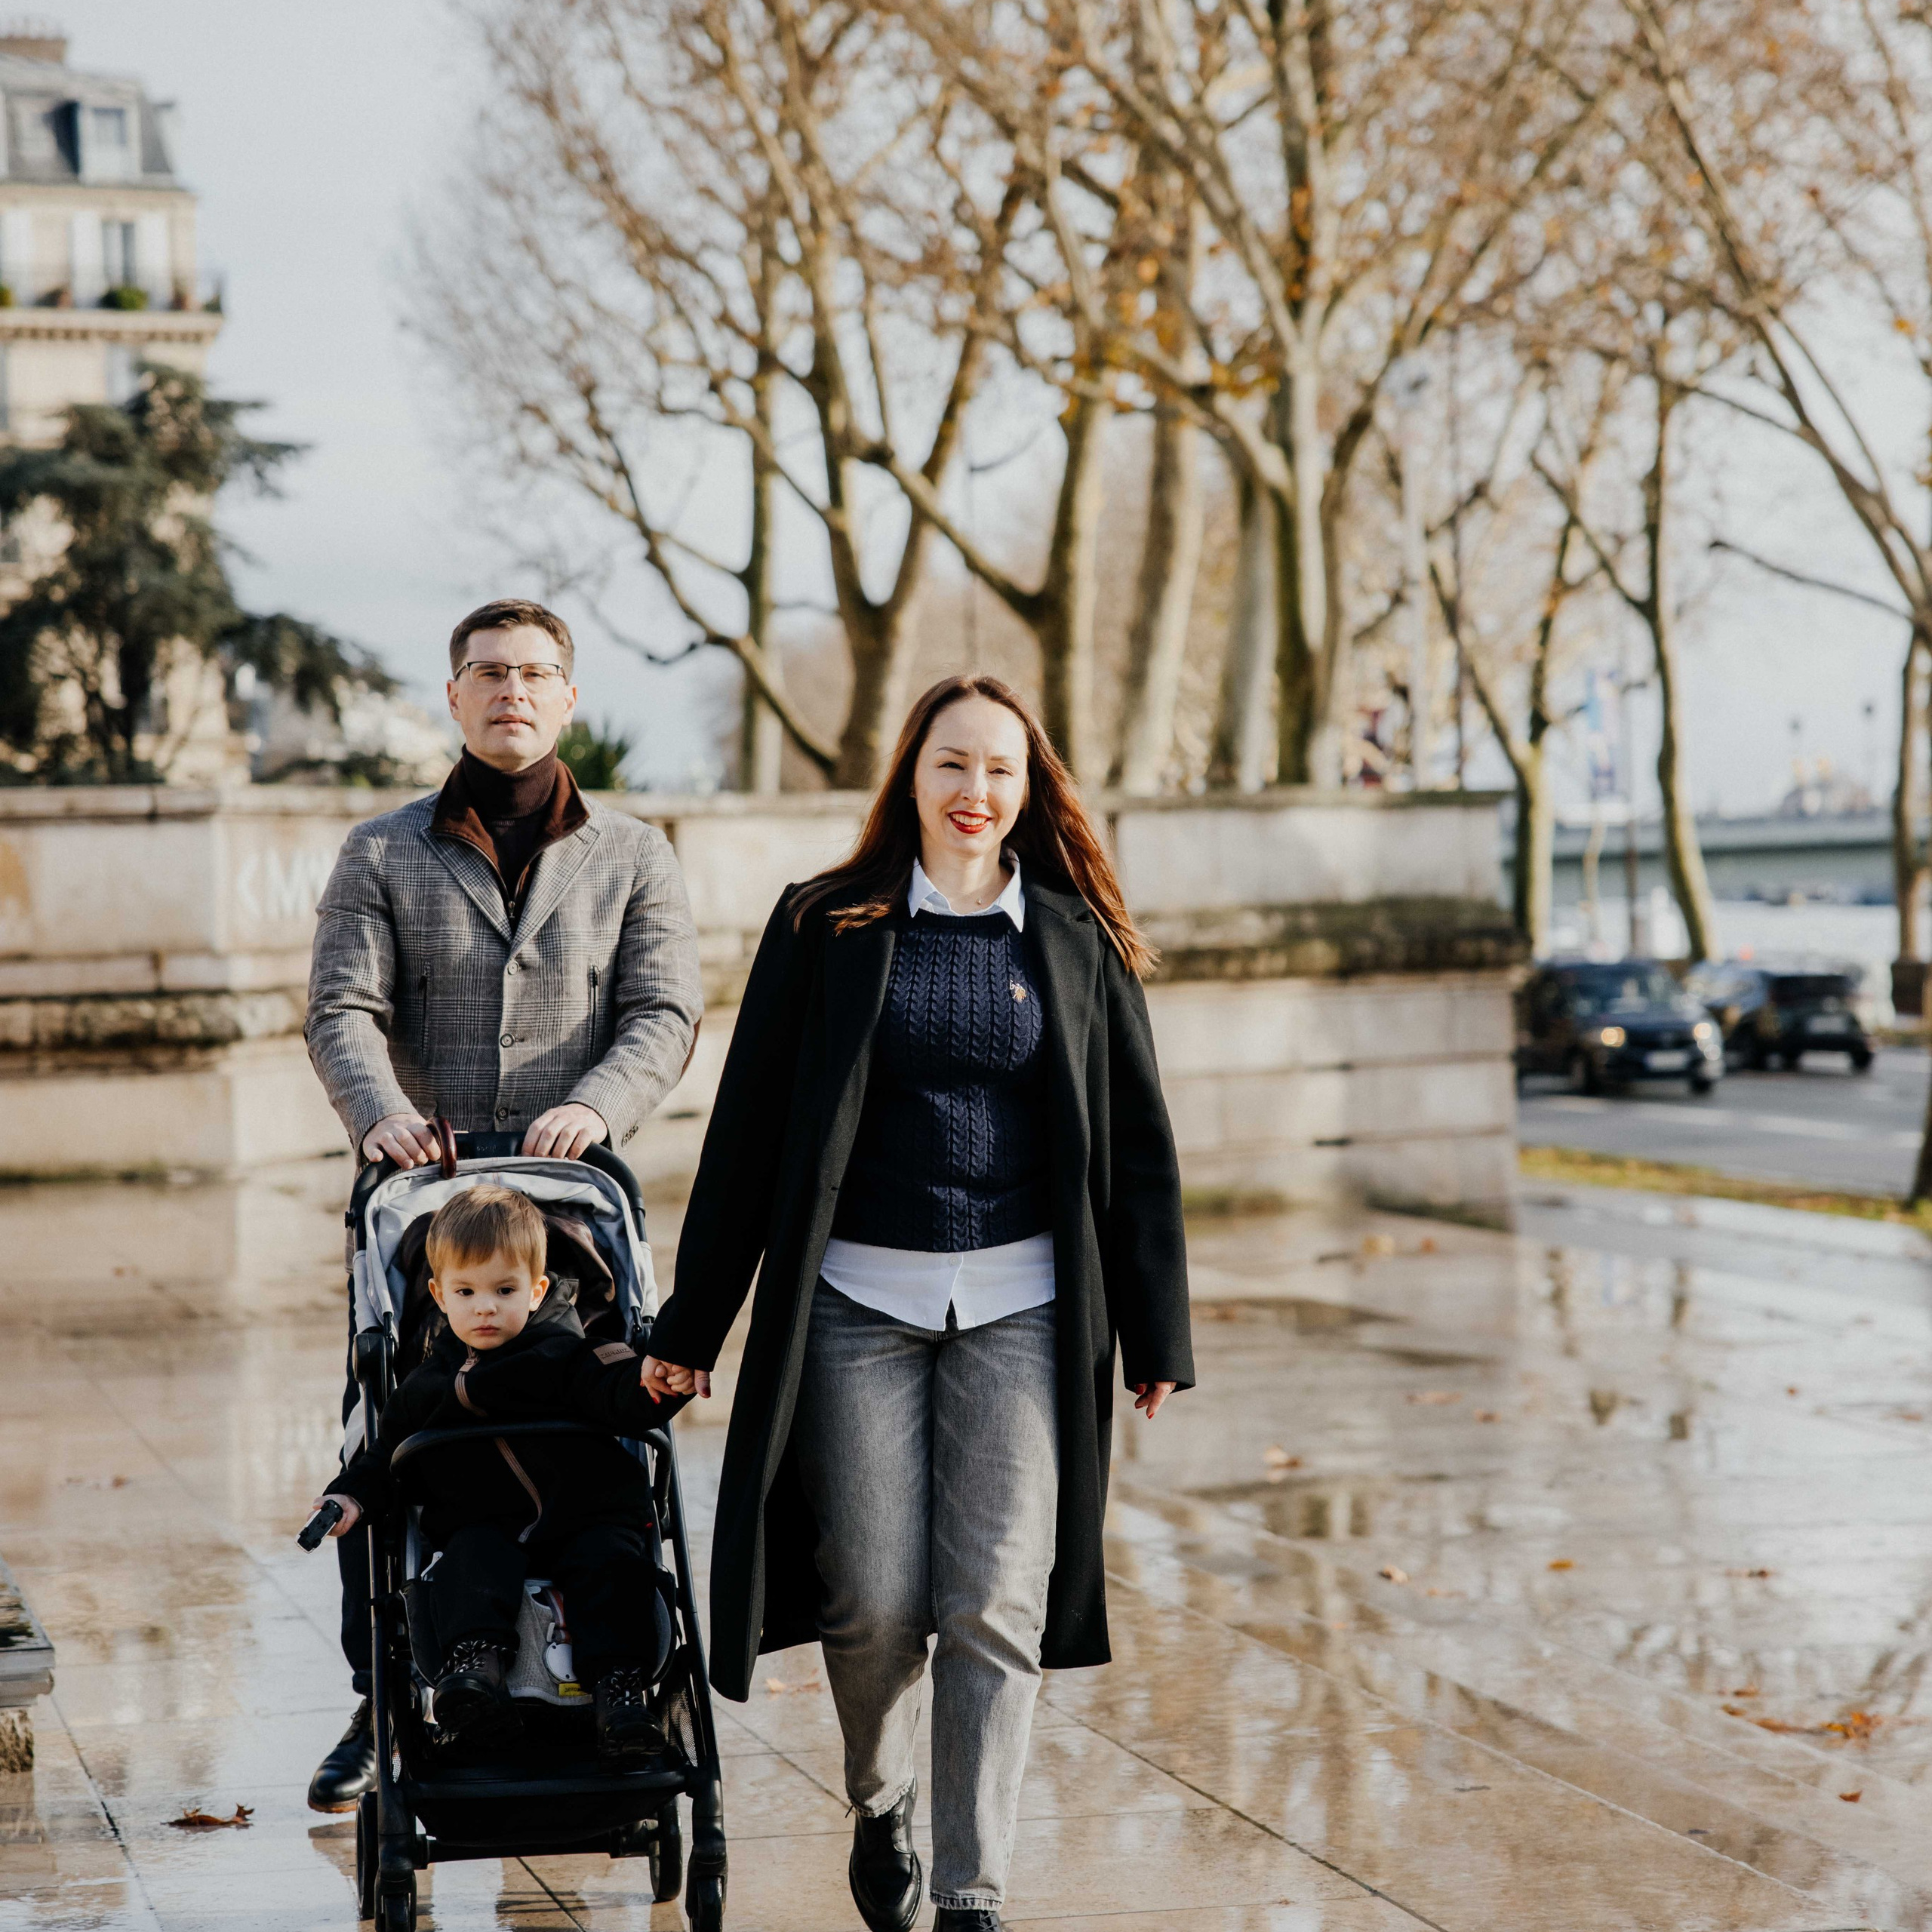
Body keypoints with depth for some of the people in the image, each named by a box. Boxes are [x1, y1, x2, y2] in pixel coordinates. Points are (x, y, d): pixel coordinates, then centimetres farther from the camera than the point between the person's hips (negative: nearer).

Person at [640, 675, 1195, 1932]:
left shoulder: (1078, 941, 6)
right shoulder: (827, 927, 3)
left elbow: (1139, 1142, 9)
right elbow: (749, 1127, 4)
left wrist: (1158, 1334, 6)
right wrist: (693, 1323, 2)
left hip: (1019, 1310, 1)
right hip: (858, 1303, 0)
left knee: (996, 1605, -6)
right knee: (875, 1601, -1)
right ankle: (880, 1804, 30)